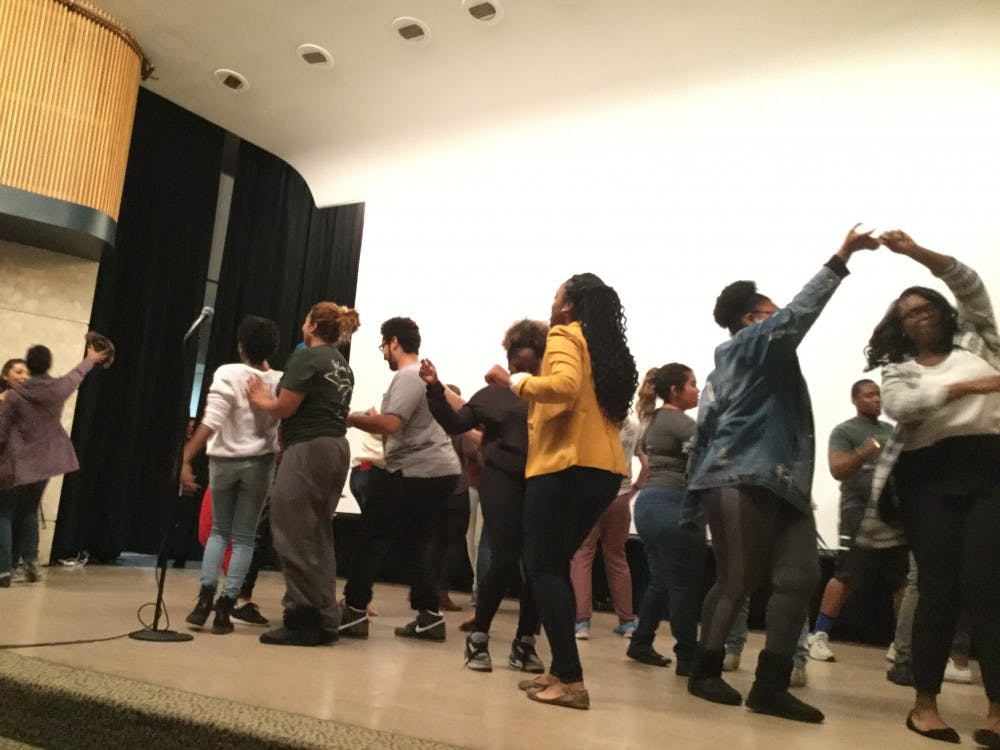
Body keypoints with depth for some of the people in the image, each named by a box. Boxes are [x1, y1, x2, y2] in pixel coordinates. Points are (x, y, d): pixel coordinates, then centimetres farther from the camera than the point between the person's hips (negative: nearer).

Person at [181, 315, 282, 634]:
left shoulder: (227, 374, -12)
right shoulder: (280, 381, -4)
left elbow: (211, 423, -21)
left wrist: (186, 460, -21)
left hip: (224, 461, -1)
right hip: (260, 463, 1)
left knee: (219, 531, 18)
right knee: (244, 537, 8)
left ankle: (206, 596, 5)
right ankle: (225, 607, 3)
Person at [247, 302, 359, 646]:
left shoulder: (305, 357, -8)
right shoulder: (343, 365, 18)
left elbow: (285, 407, -12)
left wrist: (260, 400, 7)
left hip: (308, 450, -9)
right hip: (336, 448, 9)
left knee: (295, 537, -2)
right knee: (318, 538, 13)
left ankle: (303, 620, 2)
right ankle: (325, 620, 16)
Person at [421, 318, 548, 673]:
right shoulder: (493, 393, 10)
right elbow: (455, 424, 8)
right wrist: (435, 389, -2)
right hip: (503, 480, -1)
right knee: (505, 559, -5)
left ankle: (524, 642, 19)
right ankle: (478, 636, 12)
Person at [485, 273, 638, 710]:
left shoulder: (565, 335, -2)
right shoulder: (608, 348, 20)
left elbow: (564, 386, -22)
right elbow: (611, 410, 15)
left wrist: (515, 382, -10)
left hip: (566, 466, -8)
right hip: (605, 469, 8)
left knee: (543, 568, -4)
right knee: (556, 566, 15)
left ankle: (572, 681, -7)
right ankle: (560, 671, 16)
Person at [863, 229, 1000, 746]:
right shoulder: (897, 369, 14)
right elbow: (900, 407, -9)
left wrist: (915, 252, -5)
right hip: (930, 478, 0)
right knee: (940, 588, -3)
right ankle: (925, 702, 6)